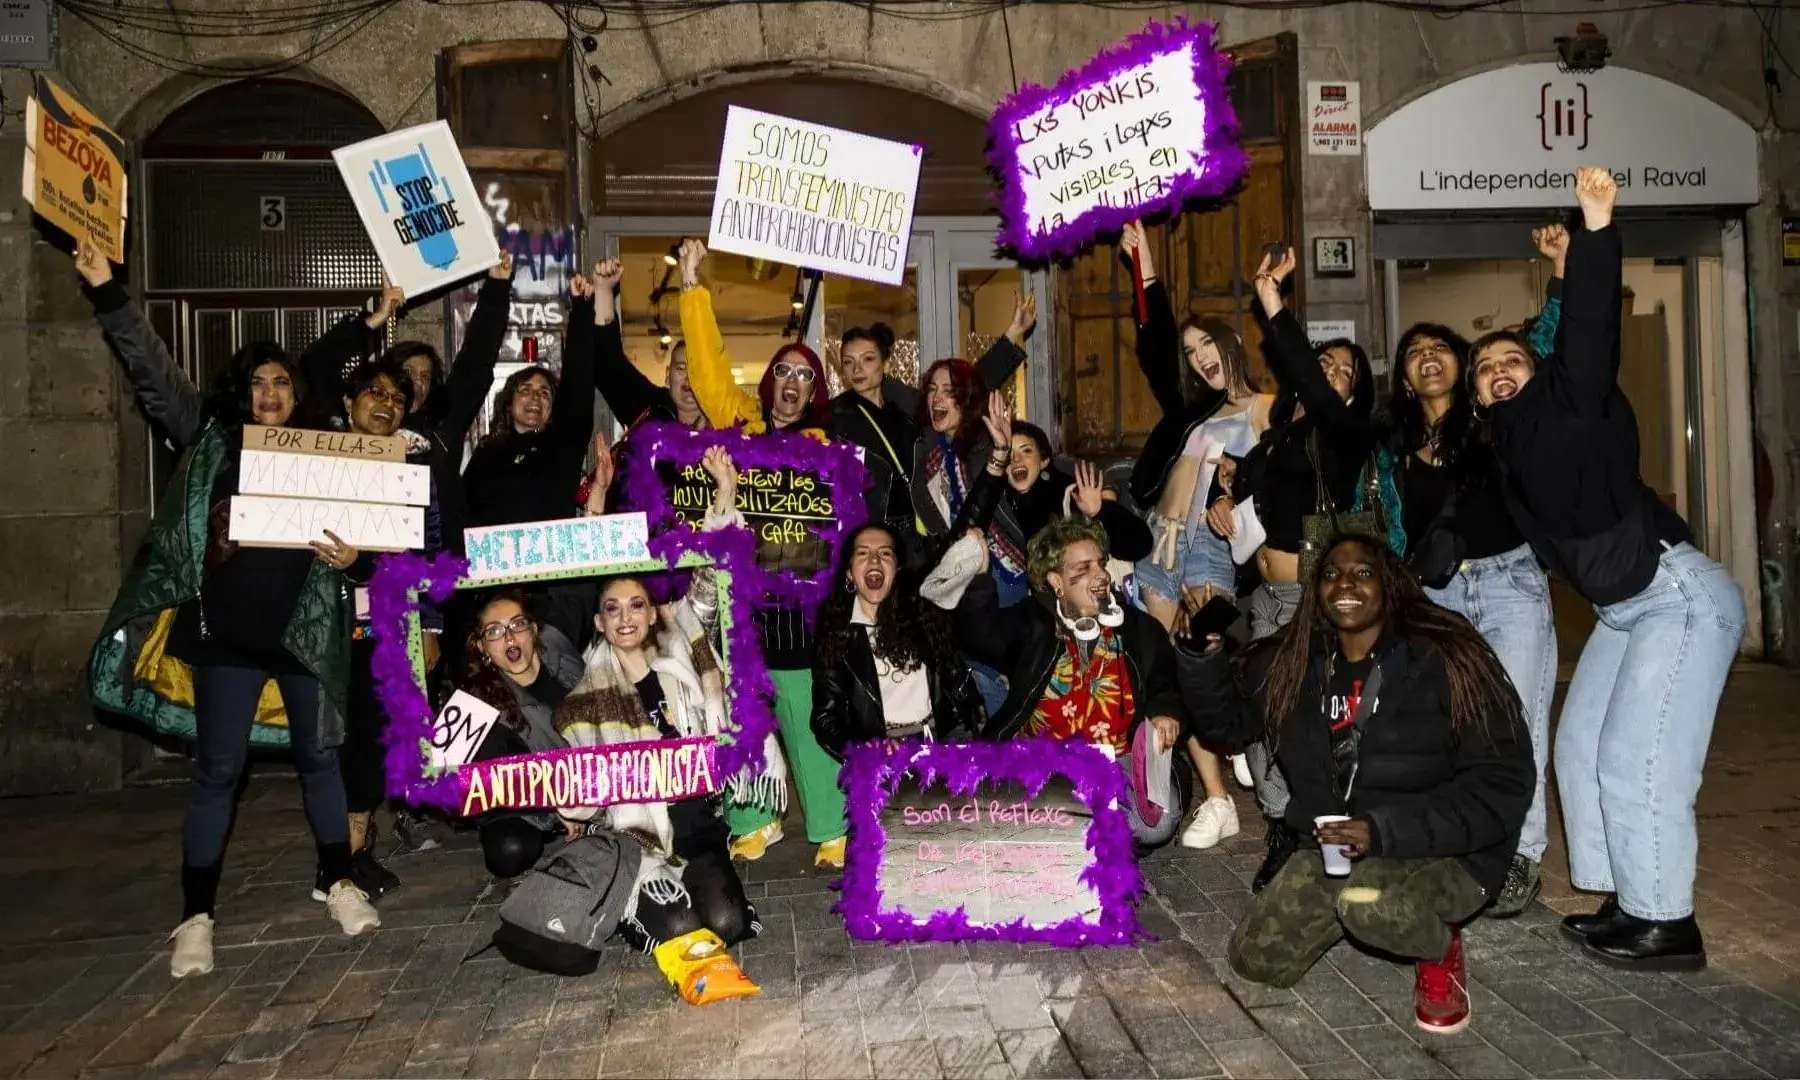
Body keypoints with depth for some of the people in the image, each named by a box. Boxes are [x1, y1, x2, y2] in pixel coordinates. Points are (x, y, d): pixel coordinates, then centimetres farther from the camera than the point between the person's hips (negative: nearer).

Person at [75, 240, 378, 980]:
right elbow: (152, 372, -1)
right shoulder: (209, 438, 4)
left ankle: (338, 882, 27)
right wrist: (106, 292, -8)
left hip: (309, 628, 1)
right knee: (217, 770, 5)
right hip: (228, 632, -1)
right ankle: (197, 915, 14)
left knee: (319, 757, 12)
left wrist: (347, 557, -13)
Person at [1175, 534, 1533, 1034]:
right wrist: (1201, 651, -6)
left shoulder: (1446, 660, -17)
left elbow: (1503, 784, -19)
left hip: (1445, 852, -5)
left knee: (1368, 899, -36)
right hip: (1332, 849, 6)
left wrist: (1386, 831, -29)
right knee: (1256, 961, -3)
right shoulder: (1293, 664, -1)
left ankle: (1440, 946, -1)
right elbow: (1225, 718, 14)